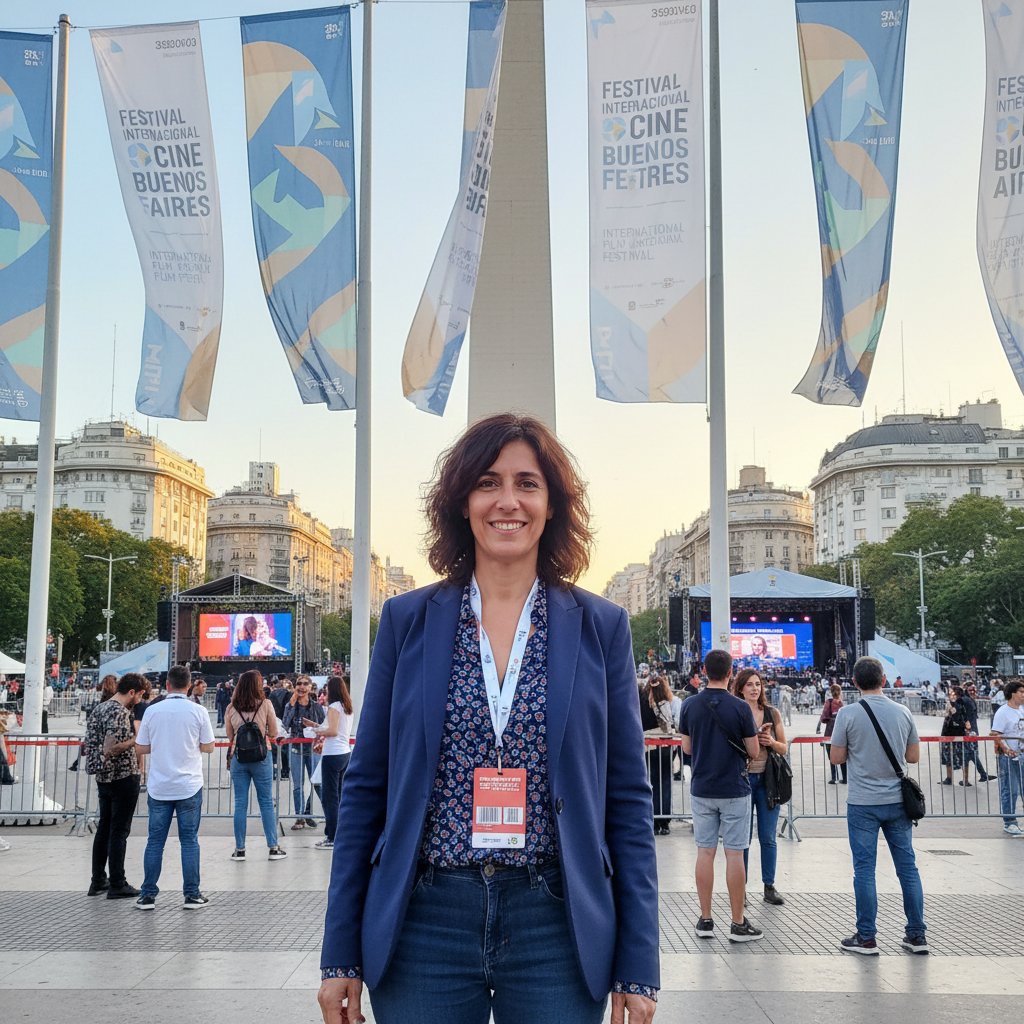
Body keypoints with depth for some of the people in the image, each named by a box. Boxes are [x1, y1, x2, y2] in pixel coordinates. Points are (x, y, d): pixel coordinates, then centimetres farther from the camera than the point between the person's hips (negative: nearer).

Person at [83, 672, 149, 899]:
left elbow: (88, 743, 18)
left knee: (104, 827, 15)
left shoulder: (99, 708, 11)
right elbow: (110, 749, -25)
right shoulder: (120, 712, -18)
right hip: (123, 777, -9)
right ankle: (117, 885, 3)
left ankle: (98, 881, 21)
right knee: (119, 831, -2)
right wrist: (137, 739, -17)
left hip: (104, 777, 9)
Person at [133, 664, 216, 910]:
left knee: (155, 841, 8)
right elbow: (208, 747, -1)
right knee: (189, 840, 5)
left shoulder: (152, 711, -2)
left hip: (159, 786, 1)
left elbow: (141, 748, 3)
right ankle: (192, 895, 8)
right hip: (189, 786, -1)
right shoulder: (198, 712, -6)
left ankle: (148, 895, 11)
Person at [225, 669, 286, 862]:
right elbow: (274, 733, 0)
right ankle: (273, 848, 8)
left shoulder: (231, 708, 0)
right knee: (266, 802, 6)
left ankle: (239, 849, 11)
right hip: (261, 757, -2)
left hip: (238, 757, 2)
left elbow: (230, 736, 9)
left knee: (240, 804, 8)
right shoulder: (265, 704, -7)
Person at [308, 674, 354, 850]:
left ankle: (332, 838, -2)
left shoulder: (334, 707, -11)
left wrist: (316, 731, -3)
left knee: (330, 797, -3)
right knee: (338, 795, 14)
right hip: (345, 753, 9)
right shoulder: (347, 707, 13)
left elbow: (333, 731, -19)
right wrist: (315, 725, 21)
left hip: (333, 755, -9)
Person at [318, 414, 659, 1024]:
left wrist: (637, 968, -1)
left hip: (556, 929, 0)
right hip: (424, 923, 1)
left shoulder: (602, 627, 2)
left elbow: (628, 800, 2)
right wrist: (341, 955, 2)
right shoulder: (408, 620, 3)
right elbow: (367, 787, 5)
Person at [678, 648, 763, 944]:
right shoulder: (740, 708, -11)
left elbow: (686, 747, 6)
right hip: (734, 790, -3)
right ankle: (738, 924, 6)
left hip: (701, 789, 3)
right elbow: (753, 752, -6)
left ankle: (705, 920, 12)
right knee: (734, 854, 1)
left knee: (705, 852, 8)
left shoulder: (690, 705, -2)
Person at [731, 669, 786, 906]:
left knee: (768, 838, 7)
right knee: (742, 838, 3)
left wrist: (771, 742, -12)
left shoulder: (772, 713, 6)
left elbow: (784, 749, 10)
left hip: (768, 779, 2)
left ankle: (769, 887, 16)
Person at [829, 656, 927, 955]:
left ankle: (866, 938, 7)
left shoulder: (848, 714, -10)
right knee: (907, 866, 10)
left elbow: (837, 758, -5)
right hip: (897, 801, 3)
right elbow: (914, 757, 8)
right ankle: (917, 936, 15)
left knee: (864, 869, 2)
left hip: (863, 803, -3)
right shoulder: (902, 713, 1)